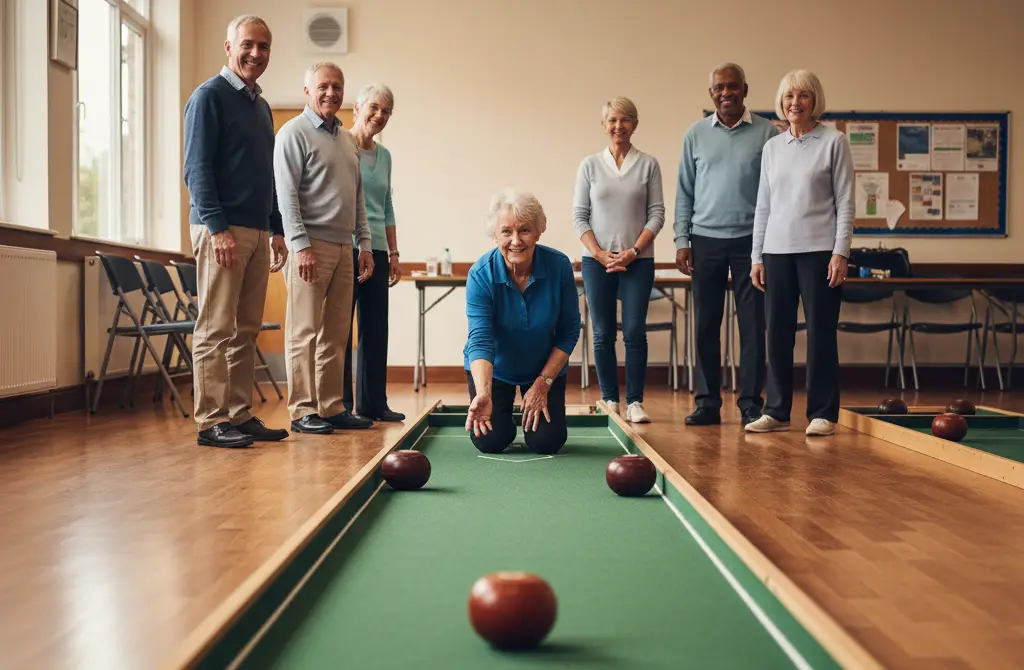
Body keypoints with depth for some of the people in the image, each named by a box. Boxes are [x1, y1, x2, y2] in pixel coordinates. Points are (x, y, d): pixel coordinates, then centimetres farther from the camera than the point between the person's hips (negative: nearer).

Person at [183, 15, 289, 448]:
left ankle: (241, 416, 14)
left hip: (258, 232, 8)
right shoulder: (210, 96, -3)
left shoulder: (261, 106, 21)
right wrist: (218, 228, -18)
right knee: (216, 330, -6)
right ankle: (211, 422, -2)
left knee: (246, 331, 8)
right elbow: (197, 168, -11)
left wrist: (276, 230, 17)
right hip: (221, 229, -8)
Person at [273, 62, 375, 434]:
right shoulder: (294, 132, -3)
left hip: (344, 247, 7)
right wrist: (300, 245, -18)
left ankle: (331, 407, 14)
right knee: (305, 332, -5)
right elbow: (287, 195, -11)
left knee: (336, 333, 8)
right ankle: (302, 411, 0)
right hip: (311, 245, -7)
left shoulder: (347, 139, 20)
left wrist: (364, 243, 16)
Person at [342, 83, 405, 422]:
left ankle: (372, 403, 15)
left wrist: (394, 254, 16)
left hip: (376, 251, 7)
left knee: (376, 330, 7)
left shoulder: (384, 155, 16)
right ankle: (340, 404, 4)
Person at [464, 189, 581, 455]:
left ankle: (537, 404, 24)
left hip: (546, 367, 1)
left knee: (546, 443, -10)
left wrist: (544, 382, -16)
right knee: (490, 441, -11)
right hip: (493, 369, -1)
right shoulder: (481, 274, -26)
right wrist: (483, 394, -49)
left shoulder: (559, 266, -22)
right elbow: (480, 340, -33)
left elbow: (569, 332, -12)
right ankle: (502, 413, 24)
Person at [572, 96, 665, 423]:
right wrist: (600, 254, -7)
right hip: (597, 261, 1)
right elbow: (579, 215, 4)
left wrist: (633, 251, -9)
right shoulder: (590, 165, 6)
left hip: (638, 260, -1)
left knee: (635, 332, -4)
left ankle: (635, 402, 3)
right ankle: (609, 401, 12)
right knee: (603, 334, 3)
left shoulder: (648, 164, 4)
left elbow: (657, 213, 2)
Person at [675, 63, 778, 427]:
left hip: (750, 240, -2)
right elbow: (684, 192, 9)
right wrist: (681, 240, 2)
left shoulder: (767, 133, 2)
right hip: (706, 241, 2)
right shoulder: (696, 135, 8)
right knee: (705, 326, 4)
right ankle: (707, 402, 12)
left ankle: (751, 403, 9)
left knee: (752, 325, 0)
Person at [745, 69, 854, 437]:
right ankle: (776, 411, 14)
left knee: (820, 332, -1)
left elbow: (845, 202, -3)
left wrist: (840, 253, -11)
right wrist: (757, 256, 9)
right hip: (777, 251, 4)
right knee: (778, 334, 5)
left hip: (819, 251, -4)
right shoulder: (772, 147, 13)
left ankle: (822, 414, 8)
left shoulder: (834, 142, 0)